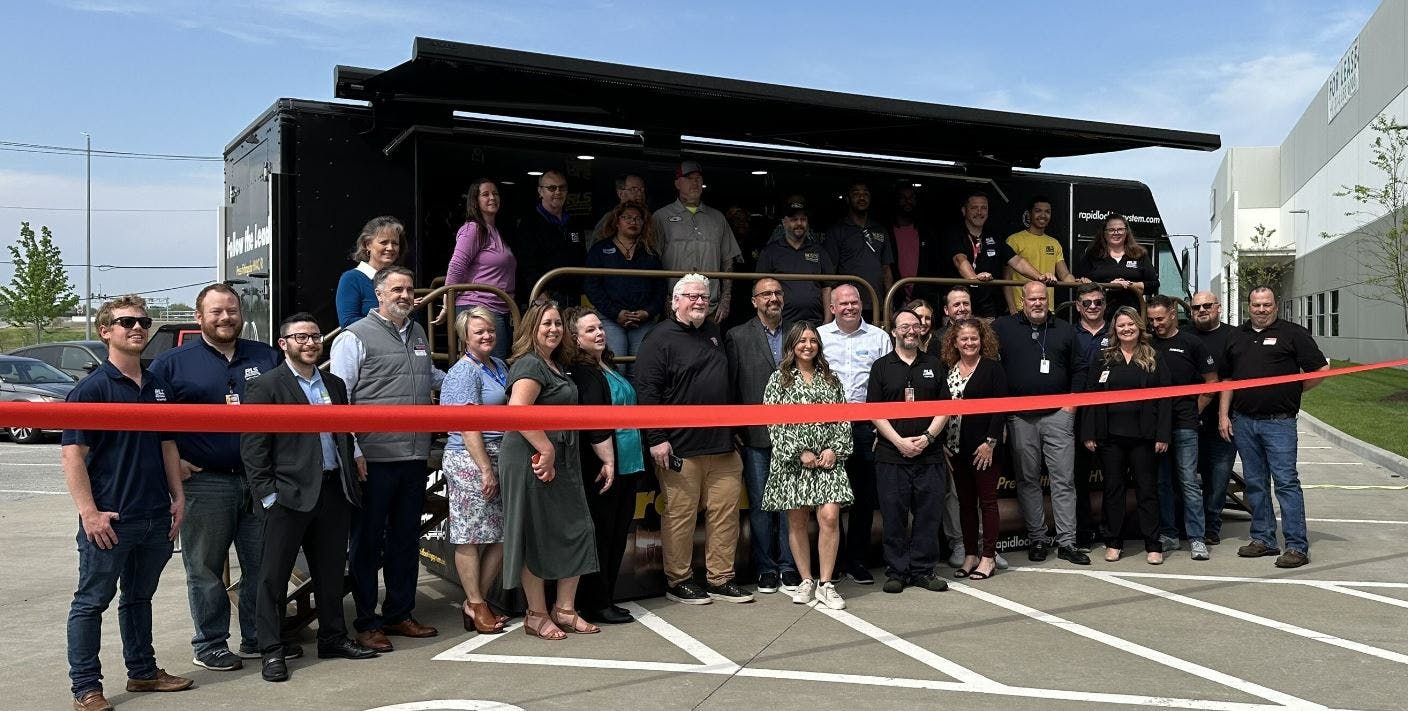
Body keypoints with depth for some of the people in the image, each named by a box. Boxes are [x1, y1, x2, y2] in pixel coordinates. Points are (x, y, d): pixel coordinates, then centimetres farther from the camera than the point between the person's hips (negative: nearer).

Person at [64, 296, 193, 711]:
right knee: (91, 602, 4)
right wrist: (89, 512, -19)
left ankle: (143, 671, 29)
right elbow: (72, 453, -13)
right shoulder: (92, 389, -9)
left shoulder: (157, 386, 11)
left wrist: (177, 497, 11)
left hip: (156, 517, 6)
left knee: (139, 597, 18)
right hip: (109, 520, -6)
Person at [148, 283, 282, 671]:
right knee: (206, 569, 4)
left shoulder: (268, 358, 10)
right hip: (204, 482, -3)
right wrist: (171, 461, -6)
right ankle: (210, 645, 16)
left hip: (260, 480, 3)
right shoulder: (173, 363, 1)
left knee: (262, 565, 9)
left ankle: (258, 639, 22)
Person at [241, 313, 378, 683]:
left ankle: (333, 638, 27)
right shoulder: (266, 386, -5)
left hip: (334, 492, 6)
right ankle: (272, 651, 11)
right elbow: (252, 446, -8)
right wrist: (267, 493, -12)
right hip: (289, 495, -6)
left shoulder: (335, 385, 15)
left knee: (331, 572, 15)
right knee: (273, 575, 2)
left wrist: (354, 455, 8)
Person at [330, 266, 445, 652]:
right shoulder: (355, 337, -5)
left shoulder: (418, 334, 16)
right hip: (374, 459, -6)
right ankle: (367, 623, 15)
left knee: (406, 540, 15)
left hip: (415, 459, 7)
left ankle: (400, 614, 27)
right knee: (367, 543, 5)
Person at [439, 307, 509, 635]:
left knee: (503, 534, 7)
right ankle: (476, 605, 9)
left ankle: (476, 601, 16)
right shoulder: (464, 372, -9)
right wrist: (486, 469, -18)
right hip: (469, 461, -8)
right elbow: (468, 425, -15)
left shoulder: (499, 365, 16)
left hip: (499, 458, 9)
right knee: (471, 536, -1)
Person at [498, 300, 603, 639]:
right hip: (532, 461, -9)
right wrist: (546, 450, -22)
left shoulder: (558, 366, 18)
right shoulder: (529, 365, -11)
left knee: (576, 531, 8)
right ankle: (537, 616, 13)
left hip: (562, 463, 9)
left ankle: (565, 610, 19)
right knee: (536, 537, 1)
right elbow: (518, 412, -26)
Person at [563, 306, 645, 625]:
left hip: (624, 467, 9)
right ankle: (595, 604, 9)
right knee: (601, 534, -1)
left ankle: (606, 599, 23)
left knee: (617, 534, 13)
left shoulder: (606, 367, 16)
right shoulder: (583, 373, -13)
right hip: (603, 467, -9)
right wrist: (607, 461, -21)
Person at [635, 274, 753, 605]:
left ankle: (721, 580, 18)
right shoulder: (660, 338, -5)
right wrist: (656, 439, -17)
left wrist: (734, 431, 23)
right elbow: (647, 391, -11)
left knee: (726, 512, 7)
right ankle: (678, 581, 14)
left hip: (722, 445, 7)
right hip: (680, 449, -7)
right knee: (680, 516, 0)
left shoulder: (714, 332, 18)